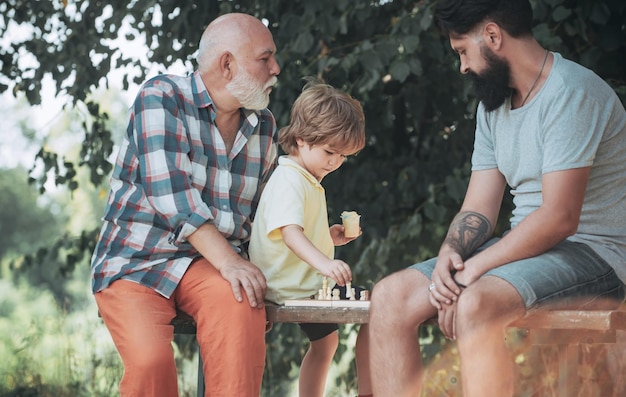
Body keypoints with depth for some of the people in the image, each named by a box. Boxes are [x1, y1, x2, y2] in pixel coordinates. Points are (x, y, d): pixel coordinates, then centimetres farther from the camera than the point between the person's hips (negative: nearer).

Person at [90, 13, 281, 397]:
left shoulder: (265, 126, 10)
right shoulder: (161, 98, -7)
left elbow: (262, 212, 17)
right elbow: (170, 192, -19)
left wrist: (256, 280, 0)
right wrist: (227, 261, -26)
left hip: (207, 264, 4)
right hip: (136, 263, -3)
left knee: (237, 301, -33)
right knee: (150, 359, -30)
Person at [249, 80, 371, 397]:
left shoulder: (308, 181, 16)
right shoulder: (288, 180, -19)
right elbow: (289, 231, -35)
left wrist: (329, 237, 11)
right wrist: (324, 262, -49)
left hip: (303, 284, 11)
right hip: (295, 286, -11)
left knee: (325, 340, 29)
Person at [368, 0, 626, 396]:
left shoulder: (570, 93, -15)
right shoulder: (494, 103, 14)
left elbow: (558, 218, -23)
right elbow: (478, 210, 10)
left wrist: (472, 270, -20)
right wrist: (450, 253, -12)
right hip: (528, 247, 9)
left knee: (475, 304, -36)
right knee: (390, 297, -6)